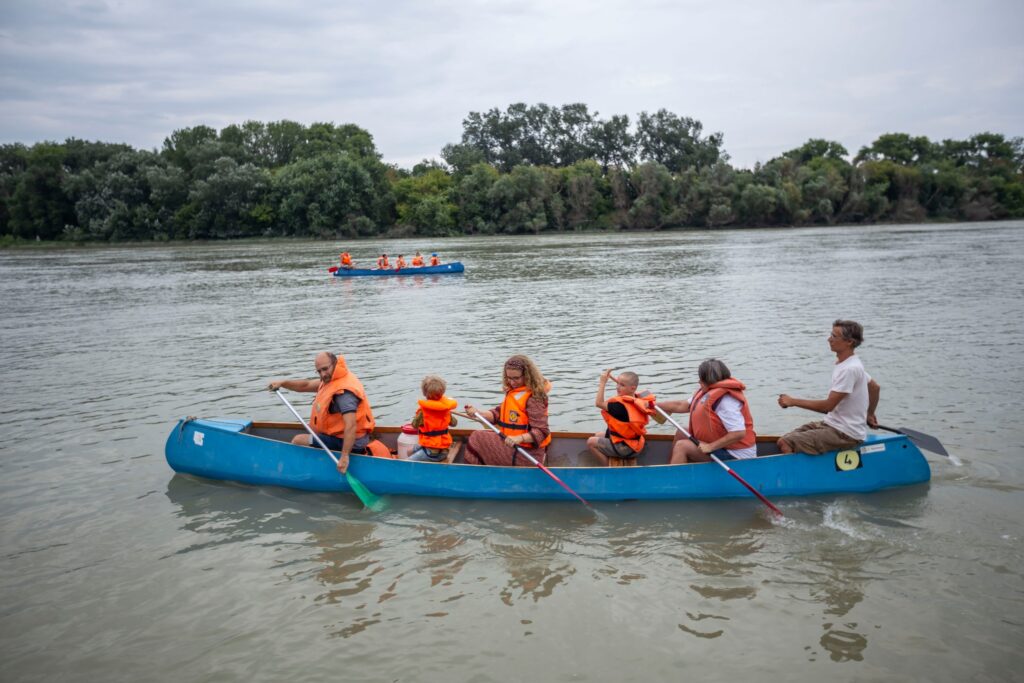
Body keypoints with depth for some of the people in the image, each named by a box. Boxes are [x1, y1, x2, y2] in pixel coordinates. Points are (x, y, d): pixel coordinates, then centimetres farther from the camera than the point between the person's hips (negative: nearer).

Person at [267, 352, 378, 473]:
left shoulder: (344, 391, -27)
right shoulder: (332, 379, 4)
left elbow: (351, 426, -36)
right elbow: (306, 385, 16)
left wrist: (345, 456, -39)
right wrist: (282, 383, 5)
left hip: (347, 443, -10)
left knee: (298, 440, -3)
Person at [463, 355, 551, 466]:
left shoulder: (533, 398, -19)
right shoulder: (512, 392, 10)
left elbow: (541, 432, -24)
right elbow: (498, 414, 6)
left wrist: (519, 438, -39)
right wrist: (478, 413, -10)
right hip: (514, 446, 9)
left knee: (477, 439, -8)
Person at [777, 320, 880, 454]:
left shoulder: (849, 369, -20)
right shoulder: (846, 363, 12)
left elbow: (828, 406, -21)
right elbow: (875, 387, 26)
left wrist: (793, 401, -16)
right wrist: (869, 415, 35)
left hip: (846, 434, -10)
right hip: (832, 423, 10)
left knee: (785, 444, -22)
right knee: (785, 438, 1)